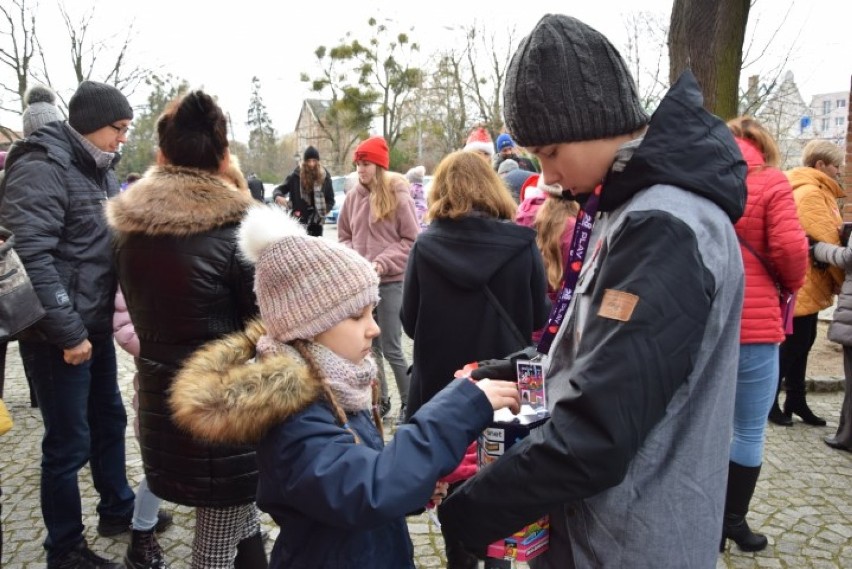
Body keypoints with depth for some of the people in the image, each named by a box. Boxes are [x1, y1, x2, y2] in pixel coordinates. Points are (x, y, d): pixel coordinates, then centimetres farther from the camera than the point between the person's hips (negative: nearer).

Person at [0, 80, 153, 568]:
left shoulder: (100, 169, 11)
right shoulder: (41, 169, -16)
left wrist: (109, 315, 8)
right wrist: (67, 332, -22)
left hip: (97, 326, 9)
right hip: (61, 335, -8)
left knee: (110, 418, 20)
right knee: (70, 442, 2)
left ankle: (117, 509, 39)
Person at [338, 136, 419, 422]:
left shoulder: (399, 196, -8)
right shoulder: (353, 197, 4)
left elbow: (411, 240, -7)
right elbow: (344, 236, 14)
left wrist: (382, 263, -15)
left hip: (391, 282, -5)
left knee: (391, 349, -2)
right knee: (370, 346, 13)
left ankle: (409, 402, 17)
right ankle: (380, 399, 29)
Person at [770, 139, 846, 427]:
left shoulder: (814, 192, 16)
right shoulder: (810, 193, -16)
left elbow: (825, 236, 14)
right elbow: (827, 241, -19)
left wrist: (834, 281, 7)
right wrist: (843, 280, -9)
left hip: (807, 284, 10)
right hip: (802, 284, -10)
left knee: (801, 343, 15)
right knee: (792, 344, -1)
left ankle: (796, 401, 25)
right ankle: (769, 401, 11)